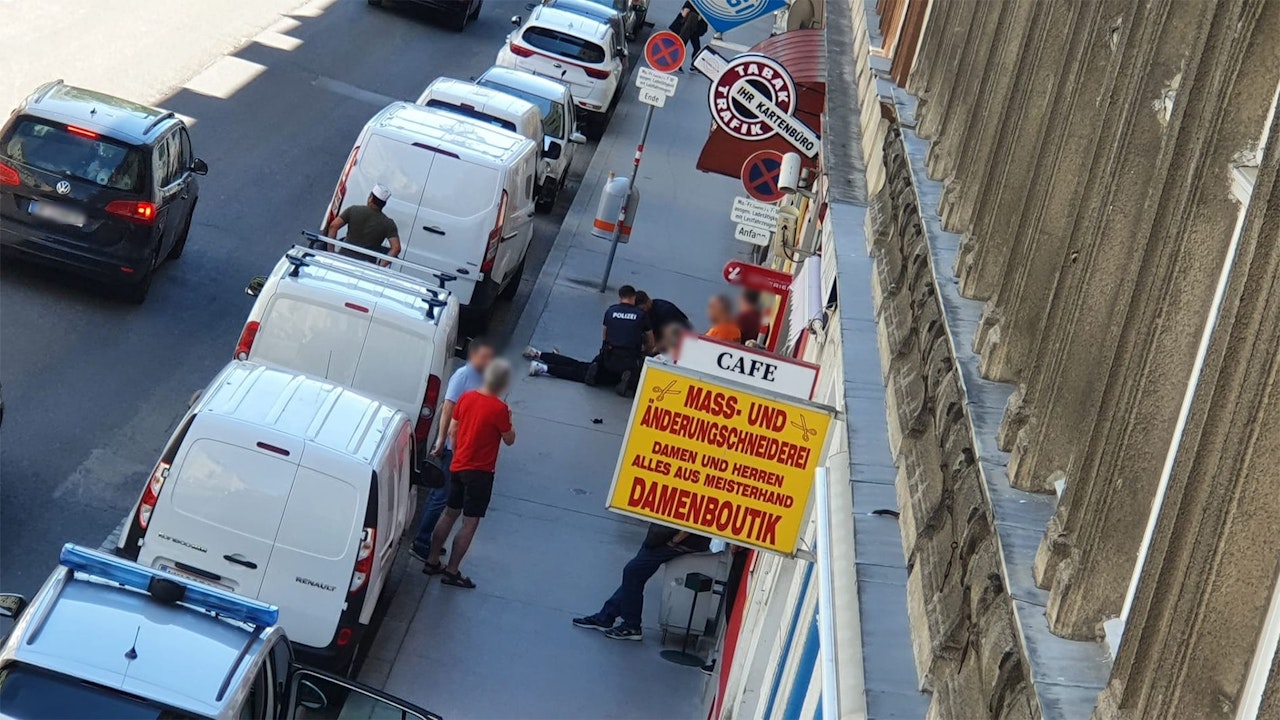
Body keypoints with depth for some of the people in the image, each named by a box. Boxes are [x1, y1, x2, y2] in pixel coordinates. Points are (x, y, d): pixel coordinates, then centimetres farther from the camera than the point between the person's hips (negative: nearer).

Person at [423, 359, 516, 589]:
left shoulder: (467, 398, 0)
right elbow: (509, 439, -7)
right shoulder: (499, 409, -19)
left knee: (449, 514, 18)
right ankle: (452, 571, 3)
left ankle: (432, 561, 24)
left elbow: (452, 431, 7)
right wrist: (508, 420, 7)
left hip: (458, 466, 7)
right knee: (470, 522, 1)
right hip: (480, 472, -7)